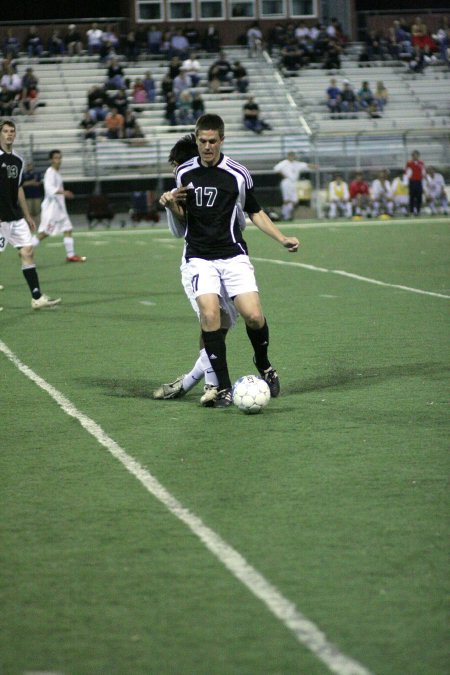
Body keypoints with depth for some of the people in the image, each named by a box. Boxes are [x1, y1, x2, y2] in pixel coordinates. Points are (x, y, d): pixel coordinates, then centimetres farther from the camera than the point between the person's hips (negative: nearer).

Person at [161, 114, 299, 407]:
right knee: (210, 315, -19)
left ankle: (264, 365, 18)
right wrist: (172, 204, -7)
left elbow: (255, 212, 10)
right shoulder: (184, 172, 5)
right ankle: (223, 388, -9)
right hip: (200, 258, 1)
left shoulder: (238, 174, -1)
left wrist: (282, 239, 0)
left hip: (234, 255, -1)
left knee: (253, 315, -14)